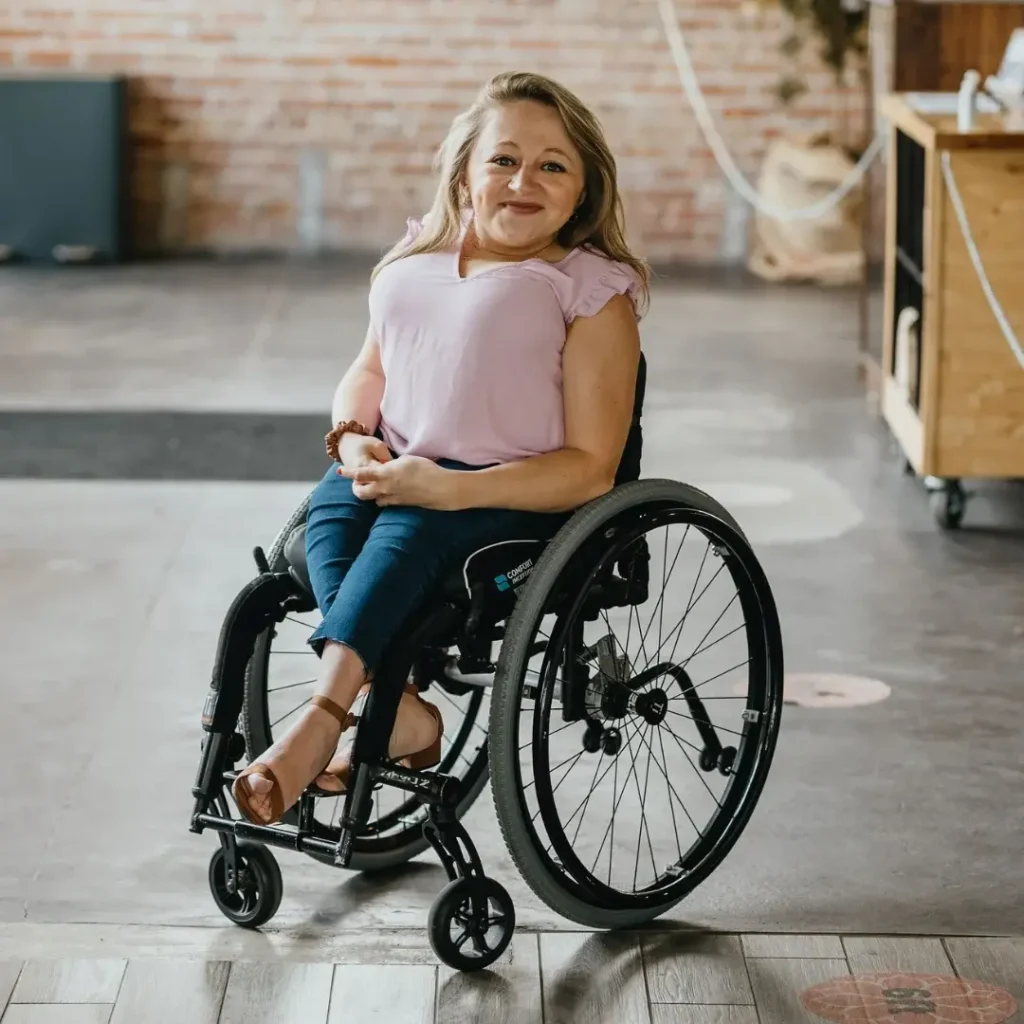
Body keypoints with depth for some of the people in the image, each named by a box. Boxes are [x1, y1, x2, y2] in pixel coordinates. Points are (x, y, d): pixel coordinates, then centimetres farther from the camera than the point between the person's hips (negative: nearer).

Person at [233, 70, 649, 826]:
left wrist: (448, 488, -23)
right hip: (398, 472, 6)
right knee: (330, 510, -28)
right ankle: (396, 708, -38)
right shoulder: (413, 265, 16)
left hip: (518, 501, -5)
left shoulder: (593, 290, -3)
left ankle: (323, 719, -46)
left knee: (409, 528, -35)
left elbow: (590, 469, -10)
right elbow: (369, 372, 27)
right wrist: (353, 440, 0)